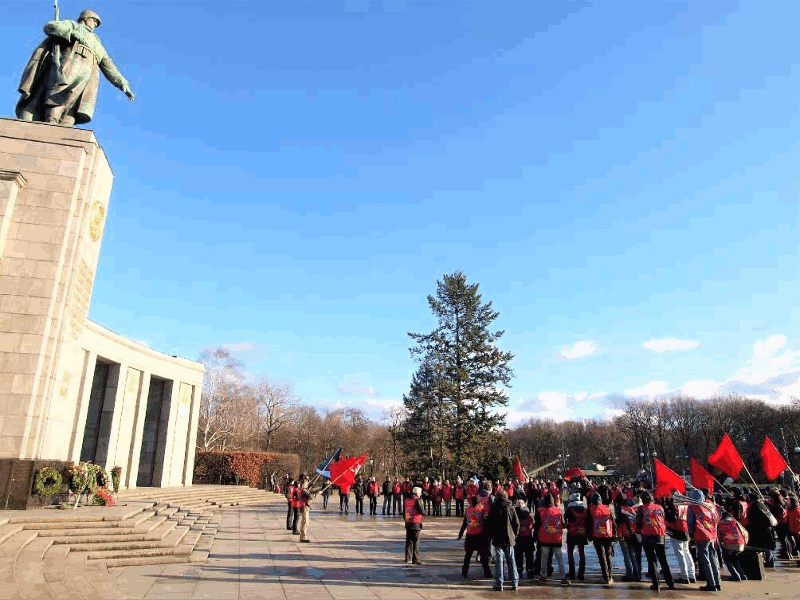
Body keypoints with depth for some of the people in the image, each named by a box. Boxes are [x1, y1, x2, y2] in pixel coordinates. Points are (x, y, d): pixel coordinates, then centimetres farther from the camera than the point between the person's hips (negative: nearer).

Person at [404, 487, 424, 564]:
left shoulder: (406, 500, 10)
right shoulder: (417, 500, -10)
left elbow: (404, 512, 15)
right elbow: (421, 511, -16)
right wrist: (424, 512, 6)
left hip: (408, 523, 6)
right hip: (416, 523, -6)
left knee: (408, 541, 14)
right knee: (416, 542, 0)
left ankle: (407, 558, 17)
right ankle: (415, 559, 0)